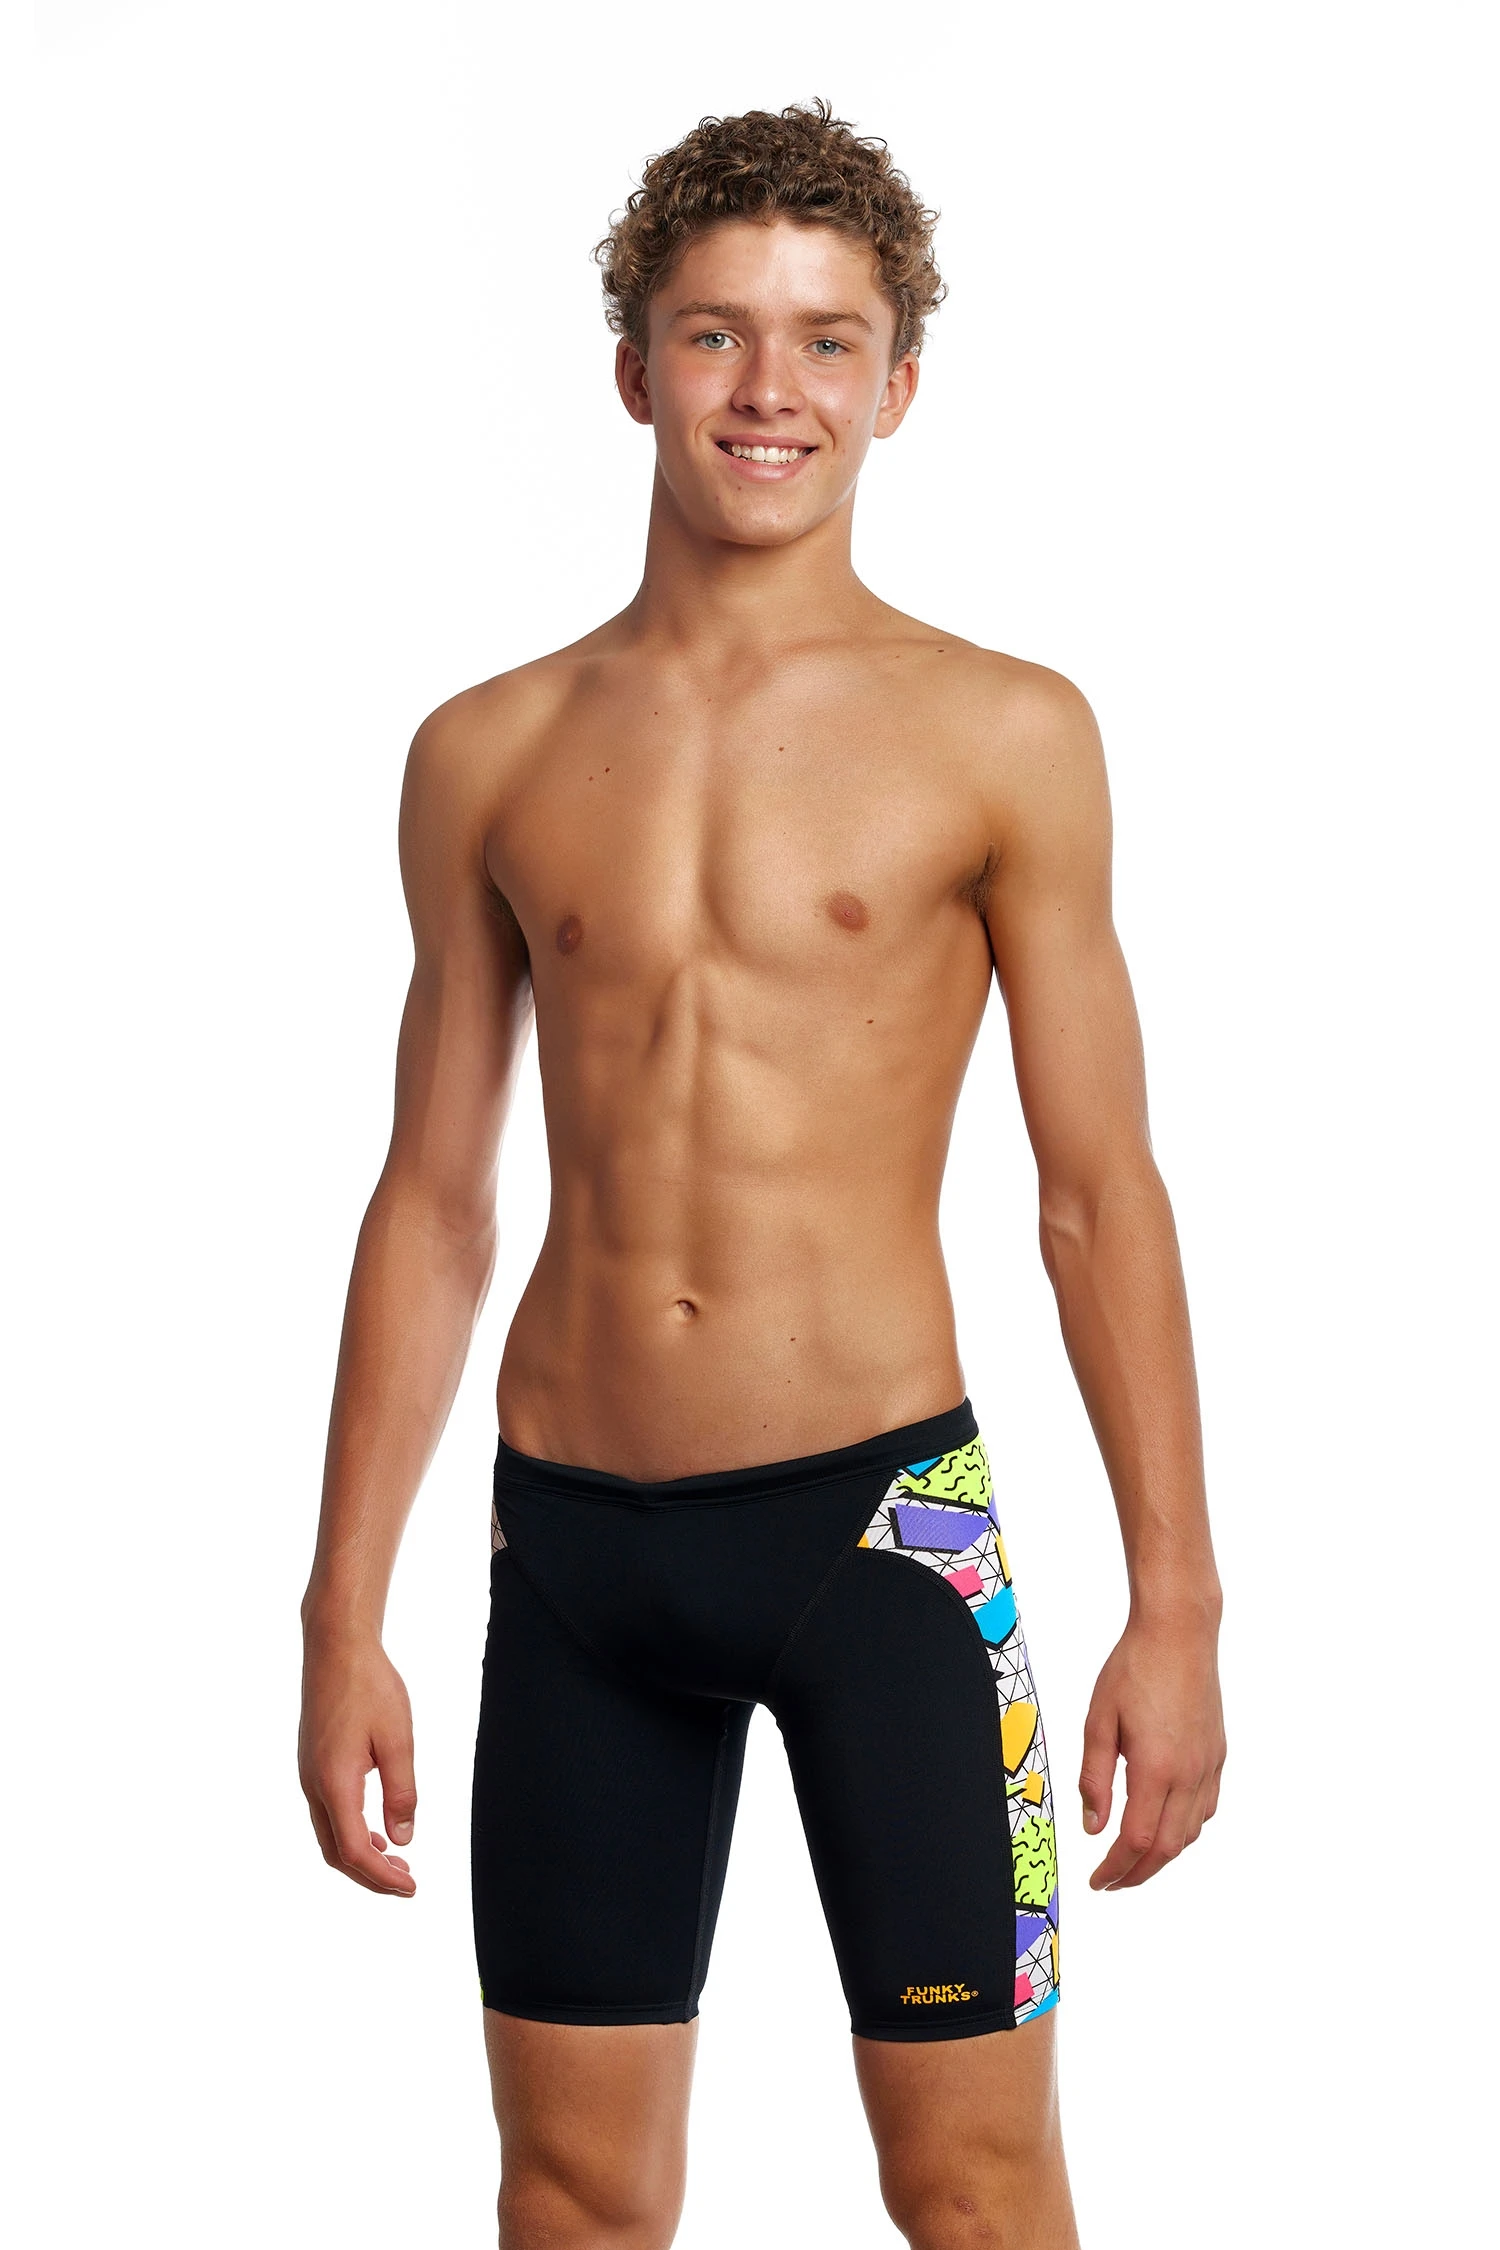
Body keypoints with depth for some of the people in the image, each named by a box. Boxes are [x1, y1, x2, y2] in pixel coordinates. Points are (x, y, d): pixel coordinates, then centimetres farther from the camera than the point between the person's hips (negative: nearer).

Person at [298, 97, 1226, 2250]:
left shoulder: (1002, 737, -1)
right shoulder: (491, 755, 6)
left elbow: (1101, 1194, 0)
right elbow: (433, 1205, 10)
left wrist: (1176, 1606, -3)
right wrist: (344, 1618, 8)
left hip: (876, 1513, -2)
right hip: (573, 1535, 3)